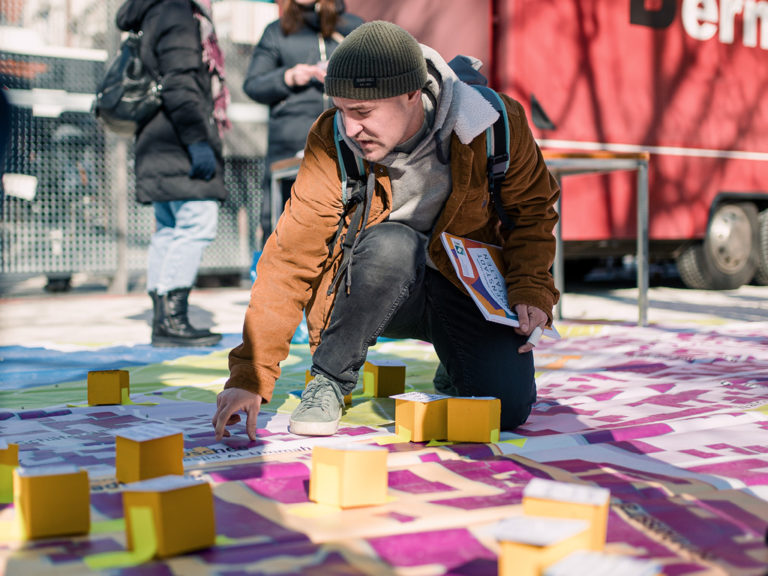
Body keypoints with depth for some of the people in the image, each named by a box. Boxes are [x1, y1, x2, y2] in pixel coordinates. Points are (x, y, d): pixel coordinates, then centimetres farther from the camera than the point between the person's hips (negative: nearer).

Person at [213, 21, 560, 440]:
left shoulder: (495, 124, -18)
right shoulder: (331, 143, -19)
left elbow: (532, 208, 1)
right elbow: (290, 258, -19)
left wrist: (531, 289, -15)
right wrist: (250, 375, -25)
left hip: (468, 285, 1)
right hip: (374, 290, -1)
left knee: (507, 407, -20)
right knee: (392, 244, -36)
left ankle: (457, 371, 18)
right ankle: (330, 380, -12)